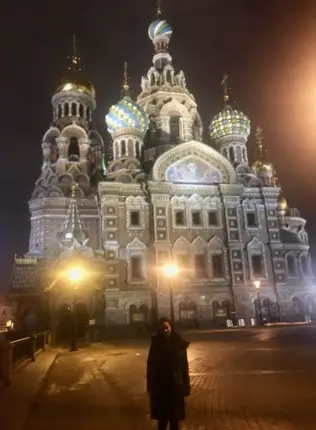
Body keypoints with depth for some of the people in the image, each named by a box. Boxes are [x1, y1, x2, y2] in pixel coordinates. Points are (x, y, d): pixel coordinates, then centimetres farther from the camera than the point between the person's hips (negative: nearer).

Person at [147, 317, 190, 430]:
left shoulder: (179, 344, -4)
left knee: (175, 418, 11)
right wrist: (150, 386, -5)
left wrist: (186, 385, -2)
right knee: (162, 418, 6)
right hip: (160, 387, -1)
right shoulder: (156, 344, -5)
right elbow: (151, 366, -3)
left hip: (176, 386, 1)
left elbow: (184, 365, -1)